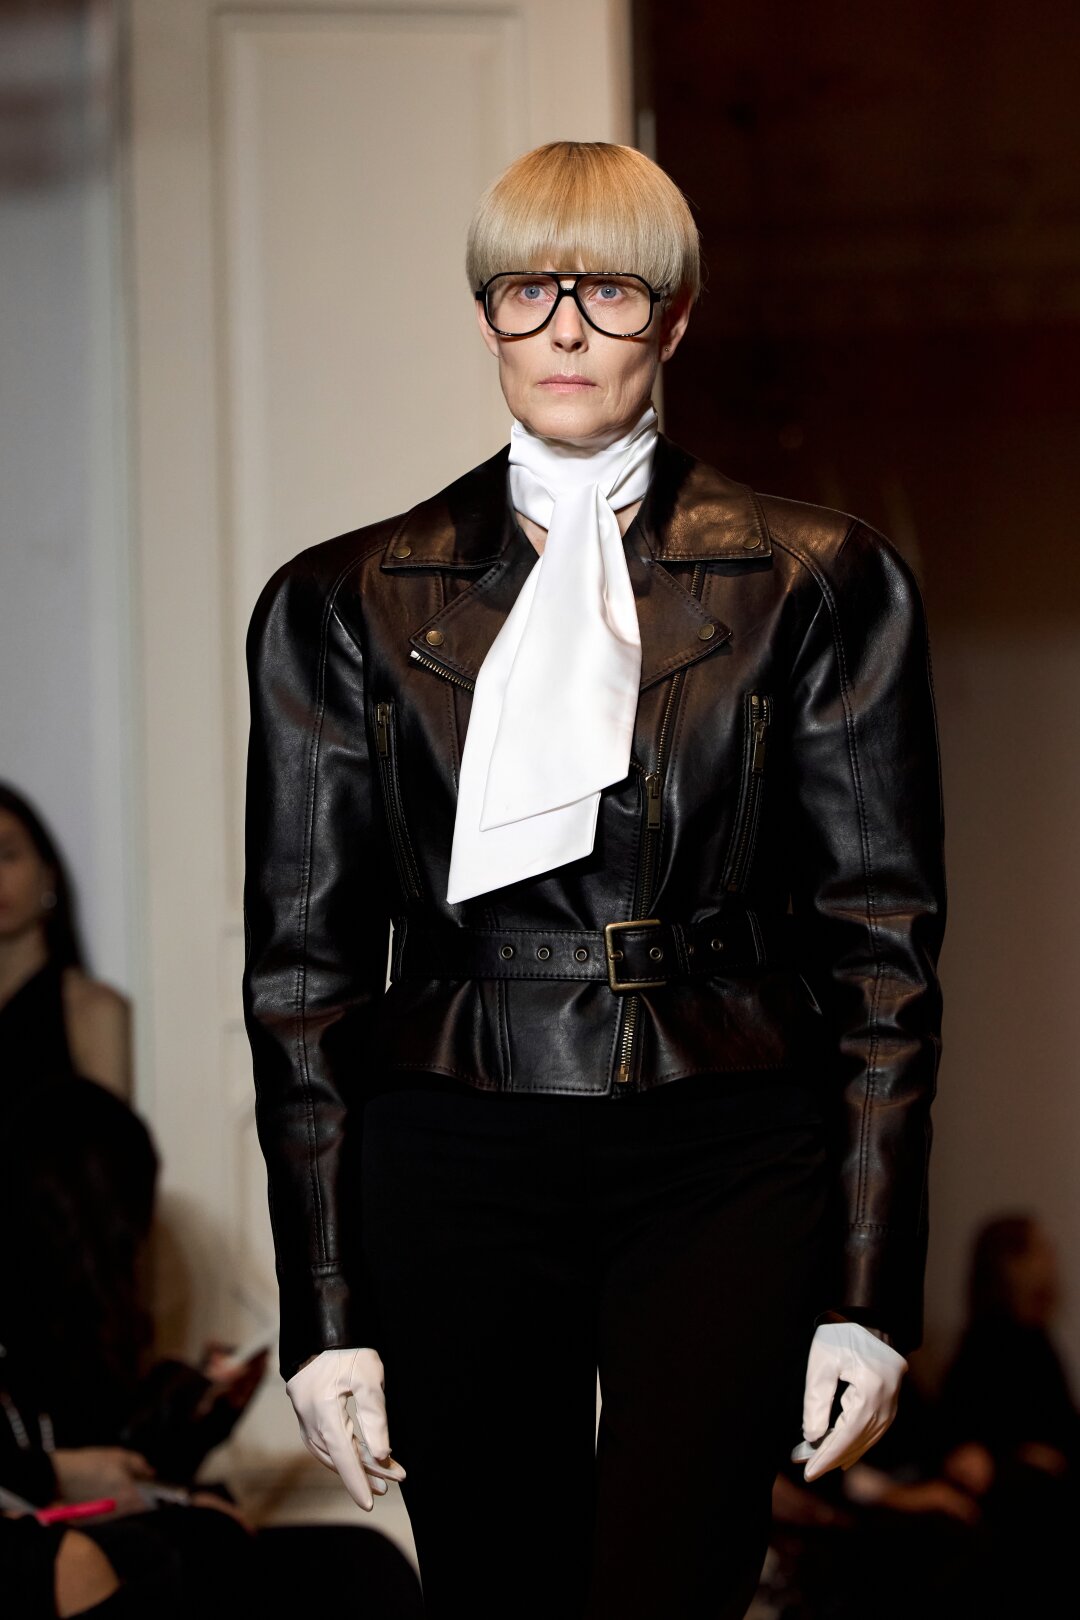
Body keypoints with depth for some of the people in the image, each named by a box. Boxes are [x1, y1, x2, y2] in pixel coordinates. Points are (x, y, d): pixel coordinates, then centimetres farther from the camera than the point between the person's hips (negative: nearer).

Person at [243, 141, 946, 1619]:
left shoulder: (820, 587, 6)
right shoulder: (345, 605, 8)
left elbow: (883, 945, 5)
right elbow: (302, 963, 8)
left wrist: (871, 1291, -2)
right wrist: (323, 1311, 2)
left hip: (726, 1169, -1)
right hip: (454, 1176, 2)